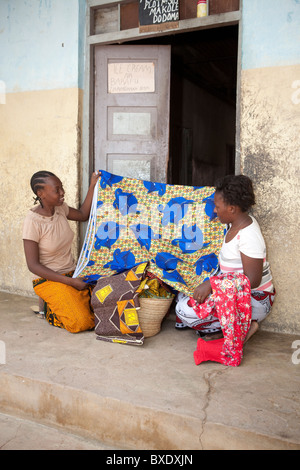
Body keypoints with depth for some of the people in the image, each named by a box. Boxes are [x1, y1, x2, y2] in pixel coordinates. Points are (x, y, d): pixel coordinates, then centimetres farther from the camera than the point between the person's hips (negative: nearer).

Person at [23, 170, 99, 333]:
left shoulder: (59, 208, -1)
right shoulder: (33, 222, -20)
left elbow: (83, 215, 19)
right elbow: (33, 265, -19)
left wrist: (92, 186, 8)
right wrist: (70, 282, -21)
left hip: (72, 273, 7)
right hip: (48, 280, -7)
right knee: (81, 323, -21)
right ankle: (49, 309, 9)